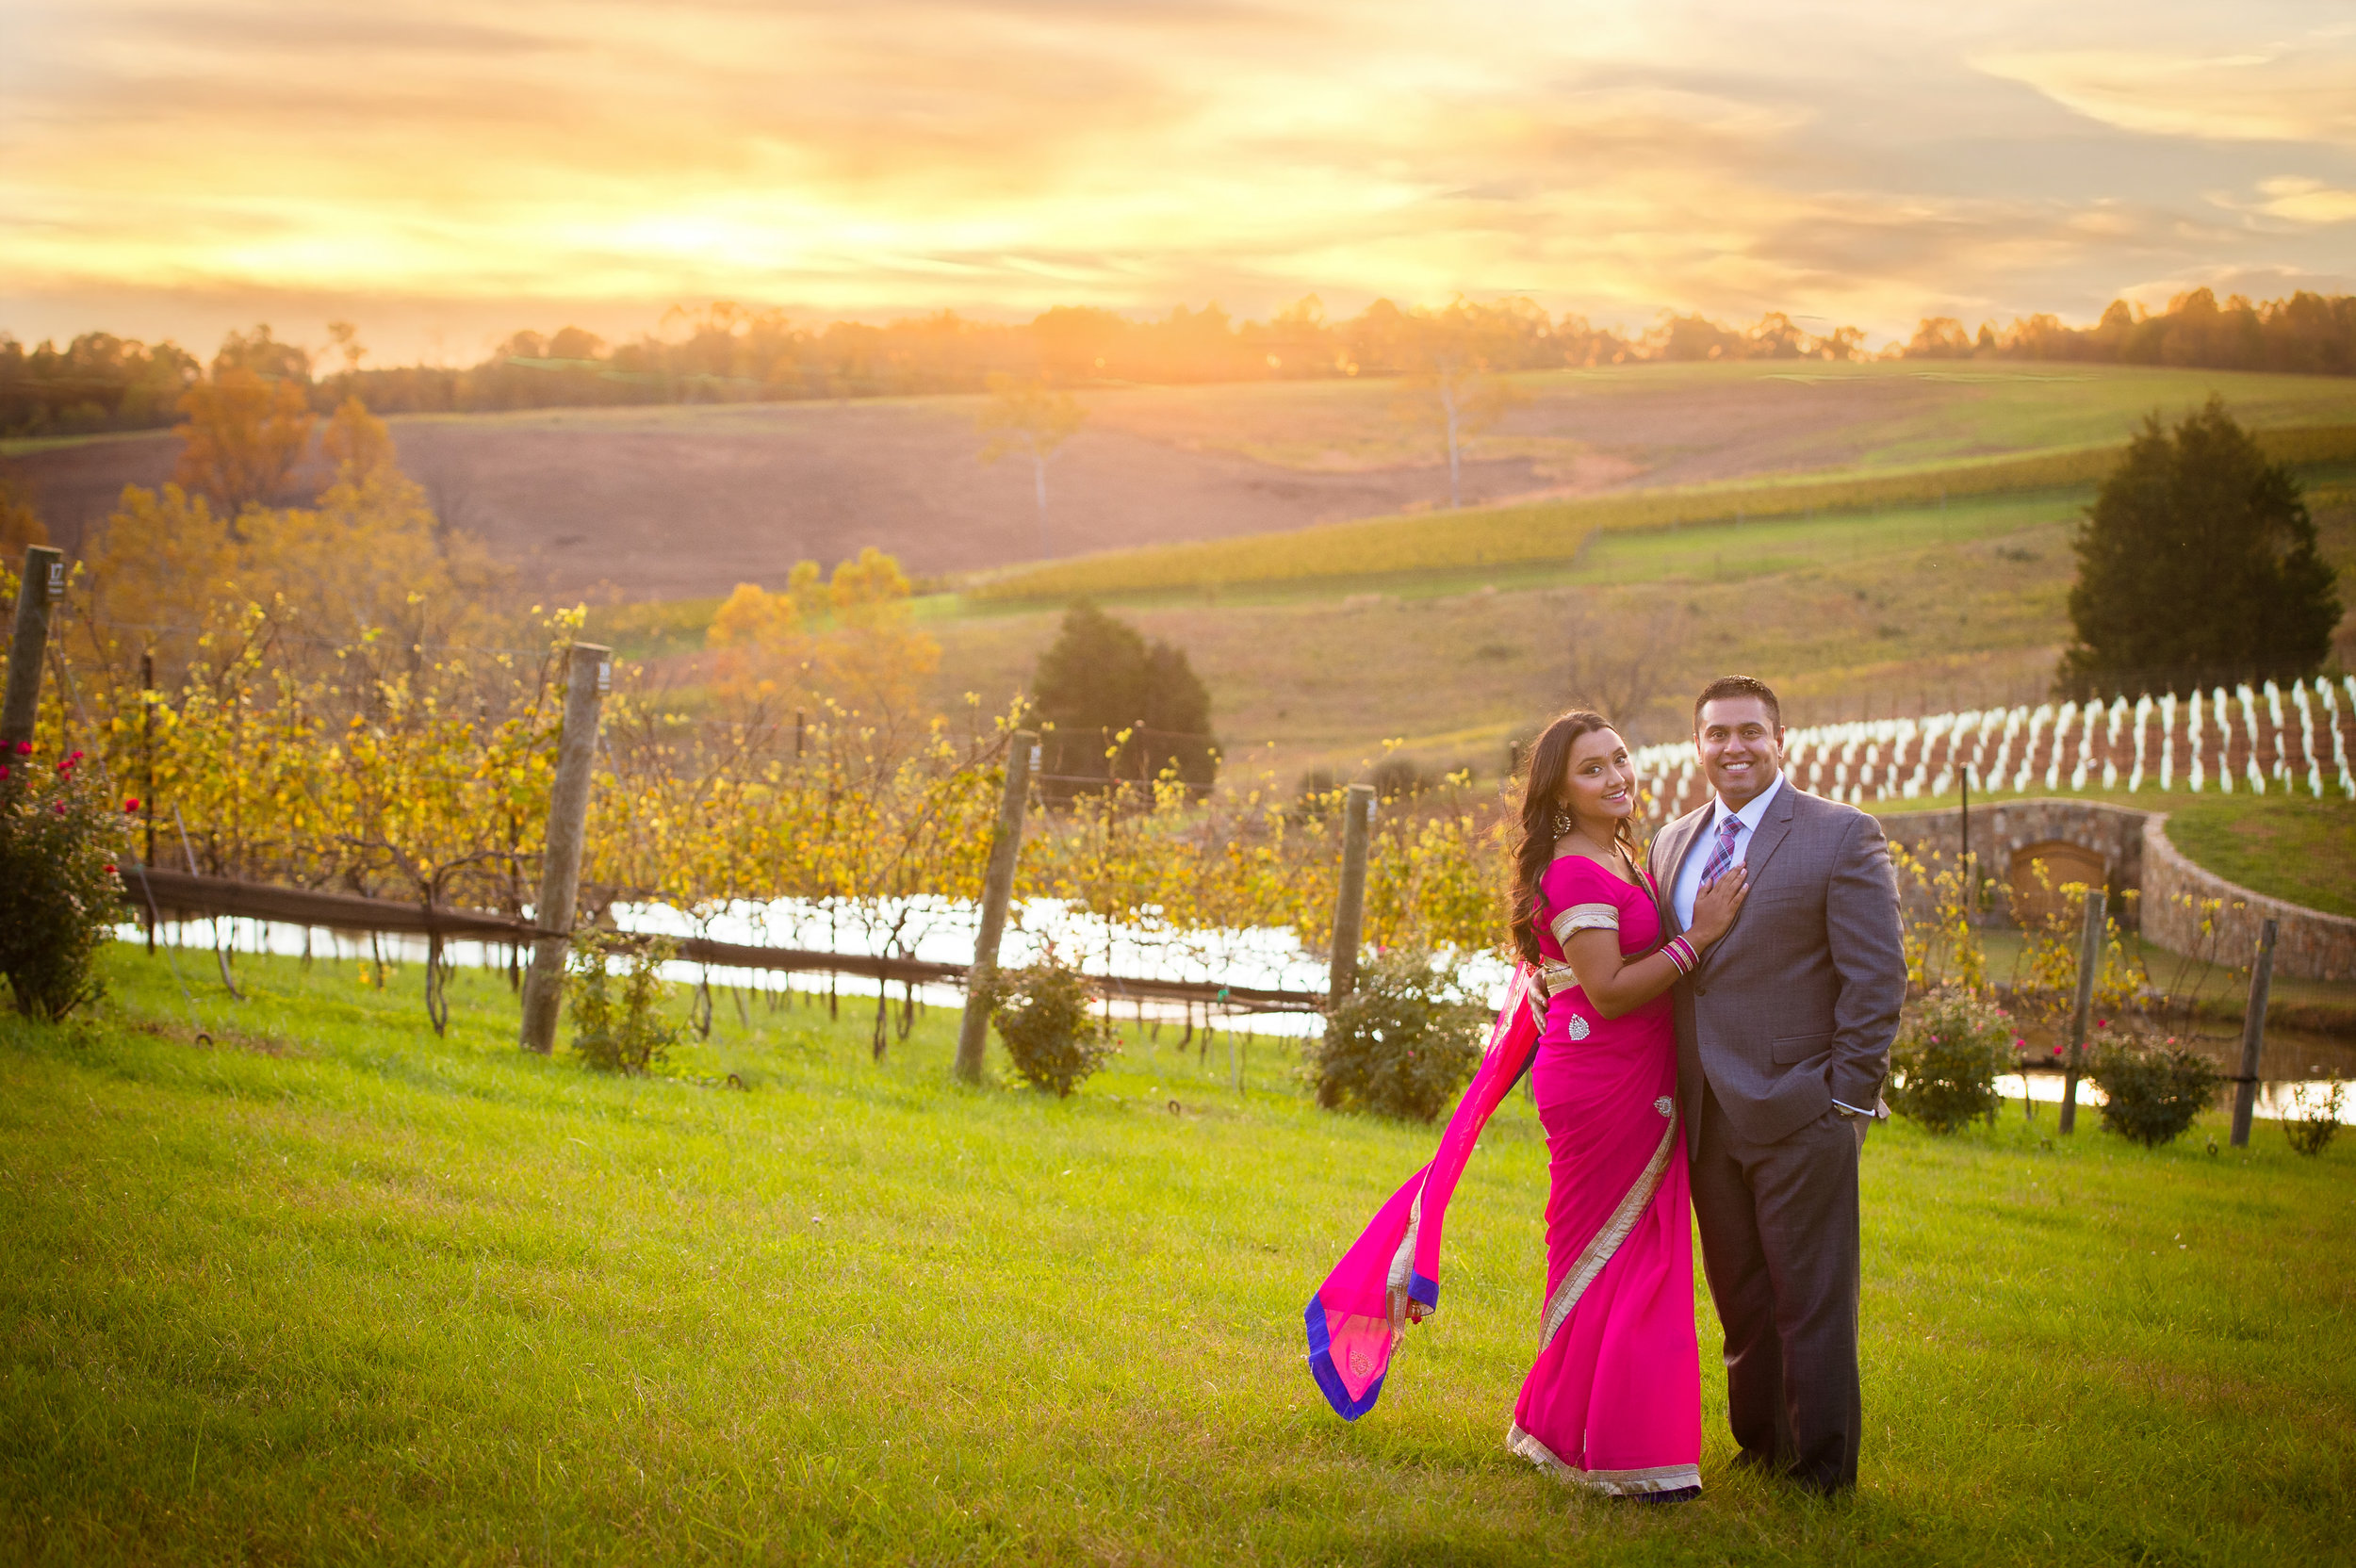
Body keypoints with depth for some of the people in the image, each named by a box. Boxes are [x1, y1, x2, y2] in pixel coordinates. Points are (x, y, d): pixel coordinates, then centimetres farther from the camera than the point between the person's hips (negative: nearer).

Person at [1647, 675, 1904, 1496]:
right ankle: (1758, 1447, 28)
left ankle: (1823, 1467, 13)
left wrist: (1850, 1100, -12)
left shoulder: (1842, 837, -5)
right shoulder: (1673, 842, 13)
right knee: (1741, 1298, 15)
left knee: (1811, 1298, 2)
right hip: (1708, 1116, 6)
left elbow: (1877, 979, -8)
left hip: (1798, 1113, -6)